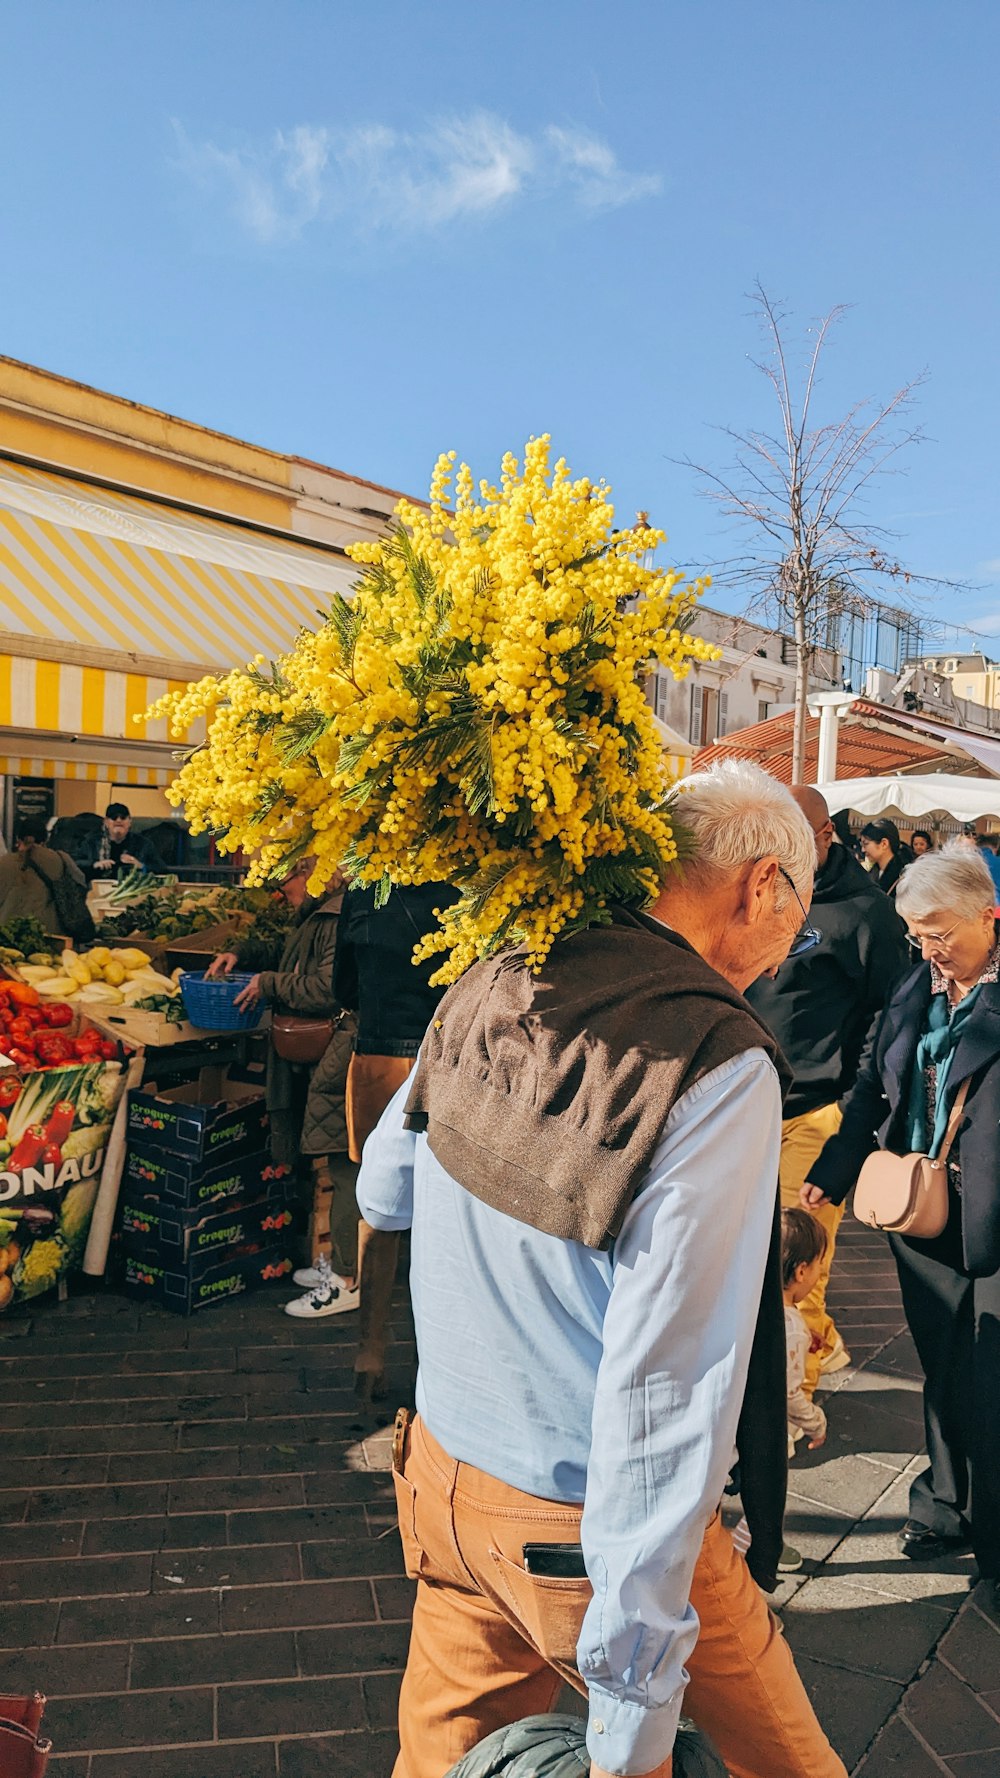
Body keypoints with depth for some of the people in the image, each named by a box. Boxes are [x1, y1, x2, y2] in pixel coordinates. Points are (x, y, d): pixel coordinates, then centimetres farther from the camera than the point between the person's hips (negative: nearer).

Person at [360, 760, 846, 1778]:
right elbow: (667, 1382, -26)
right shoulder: (719, 1066, -23)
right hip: (587, 1531, -6)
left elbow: (382, 1197, 11)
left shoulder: (484, 991, -4)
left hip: (443, 1472, 6)